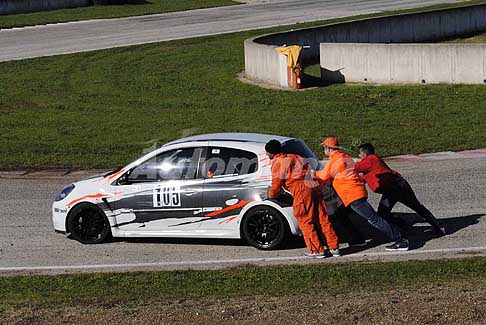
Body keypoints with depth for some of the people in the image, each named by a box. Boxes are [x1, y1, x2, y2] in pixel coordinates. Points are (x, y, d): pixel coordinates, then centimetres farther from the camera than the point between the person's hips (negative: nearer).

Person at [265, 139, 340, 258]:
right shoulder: (292, 157, 22)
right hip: (313, 186, 8)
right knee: (323, 219, 10)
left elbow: (276, 185, -3)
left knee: (306, 223, 2)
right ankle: (334, 248, 12)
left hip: (302, 191, -8)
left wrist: (271, 195, 16)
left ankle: (317, 250, 2)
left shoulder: (278, 163, -2)